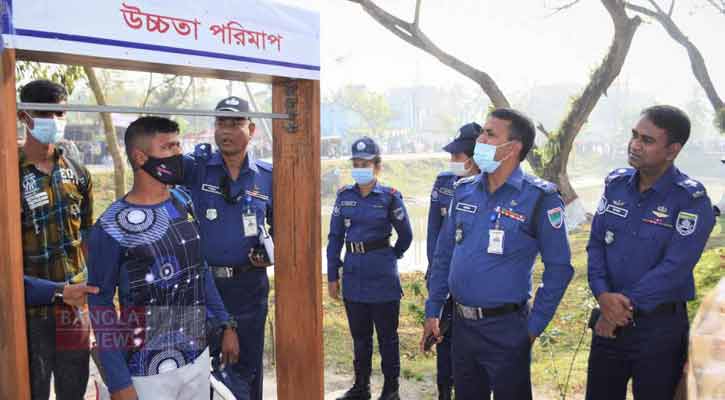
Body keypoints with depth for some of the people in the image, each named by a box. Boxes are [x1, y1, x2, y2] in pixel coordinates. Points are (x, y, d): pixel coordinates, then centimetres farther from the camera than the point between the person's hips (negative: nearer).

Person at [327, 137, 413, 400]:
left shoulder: (389, 196, -7)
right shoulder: (344, 196, 2)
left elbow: (405, 235, 3)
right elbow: (335, 237, 5)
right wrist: (332, 275, 3)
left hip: (382, 277, -4)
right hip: (353, 277, 4)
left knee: (387, 335, 8)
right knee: (359, 335, 16)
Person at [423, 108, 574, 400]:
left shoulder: (539, 198, -13)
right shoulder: (464, 191, 2)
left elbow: (559, 267, -9)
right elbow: (443, 254, 9)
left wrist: (535, 326, -8)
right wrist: (432, 311, 9)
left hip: (506, 329, -5)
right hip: (461, 324, 5)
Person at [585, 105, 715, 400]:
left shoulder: (692, 200, -13)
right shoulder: (616, 183, 2)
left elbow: (674, 268, -20)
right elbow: (596, 244, 1)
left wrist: (624, 304, -18)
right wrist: (603, 296, -14)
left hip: (660, 326, -4)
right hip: (610, 320, 4)